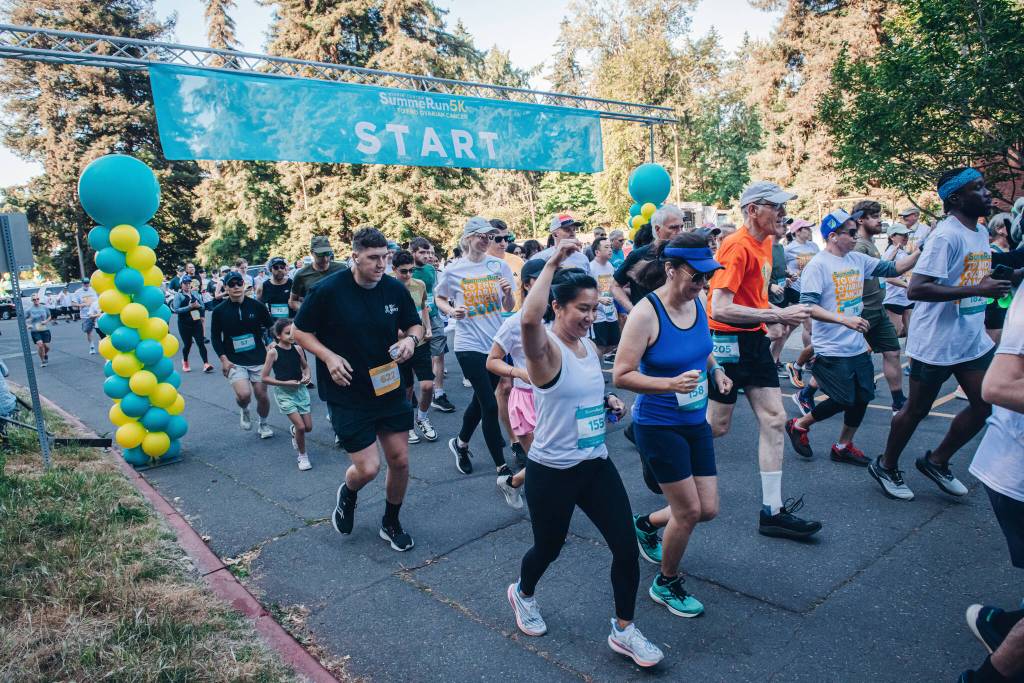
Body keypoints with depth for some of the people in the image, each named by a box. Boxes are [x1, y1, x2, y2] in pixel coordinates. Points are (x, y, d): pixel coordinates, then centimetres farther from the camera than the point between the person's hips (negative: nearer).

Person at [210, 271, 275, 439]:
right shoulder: (219, 311, -4)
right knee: (244, 394, -19)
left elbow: (271, 327, 10)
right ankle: (244, 411, 18)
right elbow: (215, 337, 3)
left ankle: (263, 425, 32)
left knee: (262, 395, 5)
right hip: (234, 362, -1)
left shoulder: (257, 306, -3)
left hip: (258, 359, 1)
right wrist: (223, 359, -5)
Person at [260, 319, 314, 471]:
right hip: (284, 392, -4)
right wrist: (285, 383, -17)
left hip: (300, 390, 4)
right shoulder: (273, 352, -13)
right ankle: (302, 456, 12)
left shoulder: (297, 348, -2)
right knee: (301, 426, -11)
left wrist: (307, 376, -6)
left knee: (308, 427, 6)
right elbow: (264, 377, -11)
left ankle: (293, 430, 42)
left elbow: (305, 366, 16)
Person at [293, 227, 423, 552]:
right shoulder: (328, 290, -14)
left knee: (400, 461, 8)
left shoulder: (395, 289, -4)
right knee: (368, 468, -6)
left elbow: (415, 325, 11)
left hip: (390, 390, 4)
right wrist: (328, 356, -19)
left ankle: (391, 523, 34)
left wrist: (411, 339, -12)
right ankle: (347, 493, 33)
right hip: (348, 396, -4)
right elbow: (300, 332, -3)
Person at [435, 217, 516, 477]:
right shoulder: (453, 270, -5)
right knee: (490, 406, -5)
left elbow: (510, 307, 4)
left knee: (480, 401, 16)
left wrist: (508, 293, -18)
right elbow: (438, 298, 10)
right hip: (470, 344, -3)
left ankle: (460, 443, 42)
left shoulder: (499, 265, 0)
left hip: (497, 343, 4)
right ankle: (502, 467, 7)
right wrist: (452, 311, -11)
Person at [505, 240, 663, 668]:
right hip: (552, 471, -6)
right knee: (549, 548, 14)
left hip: (597, 464, 7)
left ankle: (623, 631, 24)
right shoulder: (545, 349, -19)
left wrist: (608, 402, 2)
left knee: (626, 546, 3)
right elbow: (529, 318, -44)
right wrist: (553, 263, -36)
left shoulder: (590, 348, 6)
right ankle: (522, 594, 49)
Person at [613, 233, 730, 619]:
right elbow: (621, 376, -22)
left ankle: (646, 525, 40)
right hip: (658, 425, -7)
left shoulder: (697, 303, 0)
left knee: (708, 510, 11)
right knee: (688, 510, 0)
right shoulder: (645, 314, -21)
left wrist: (716, 371, 2)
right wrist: (670, 384, -32)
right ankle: (666, 584, 27)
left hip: (696, 421, 7)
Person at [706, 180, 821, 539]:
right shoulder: (738, 247, -19)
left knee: (774, 420, 4)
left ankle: (773, 510, 10)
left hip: (755, 340, 9)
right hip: (728, 341, -9)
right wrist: (778, 316, -23)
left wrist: (780, 314, 12)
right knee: (717, 426, 3)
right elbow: (720, 309, -27)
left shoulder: (764, 242, 10)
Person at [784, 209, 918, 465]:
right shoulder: (817, 265, -15)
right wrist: (845, 320, -31)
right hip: (831, 350, -8)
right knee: (844, 400, -4)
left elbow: (893, 269, 12)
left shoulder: (858, 259, 8)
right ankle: (799, 425, 19)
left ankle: (843, 446, 28)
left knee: (863, 397, 11)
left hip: (857, 347, 8)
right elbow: (807, 306, -23)